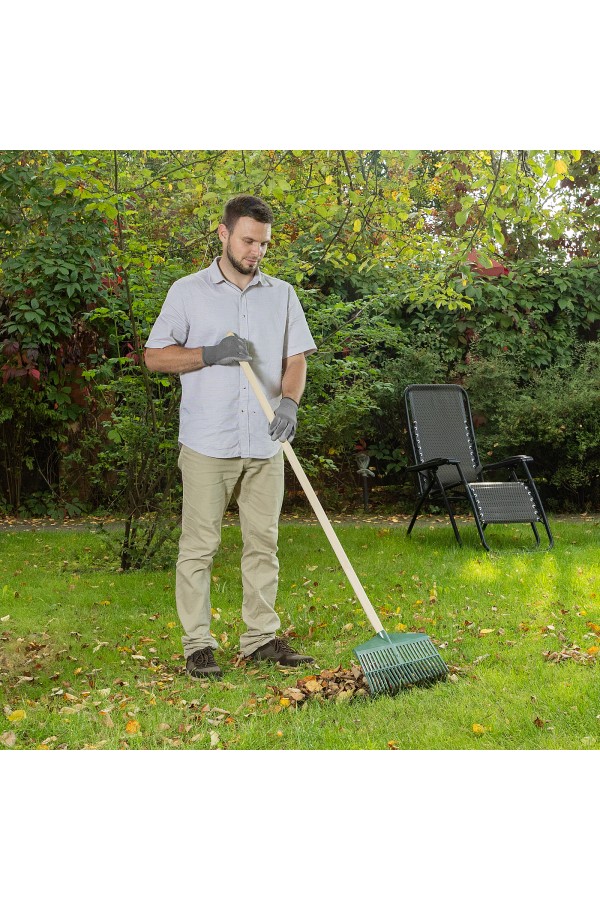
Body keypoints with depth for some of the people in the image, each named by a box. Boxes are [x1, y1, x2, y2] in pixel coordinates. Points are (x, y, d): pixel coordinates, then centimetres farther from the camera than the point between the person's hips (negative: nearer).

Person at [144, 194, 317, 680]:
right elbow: (155, 355, 3)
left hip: (266, 444, 3)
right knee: (200, 545, 0)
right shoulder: (189, 291, 3)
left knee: (263, 543, 8)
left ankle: (262, 637, 18)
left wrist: (289, 401, -11)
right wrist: (210, 353, -13)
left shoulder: (282, 294, 12)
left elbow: (296, 357, 9)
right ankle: (198, 644, 8)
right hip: (207, 443, -3)